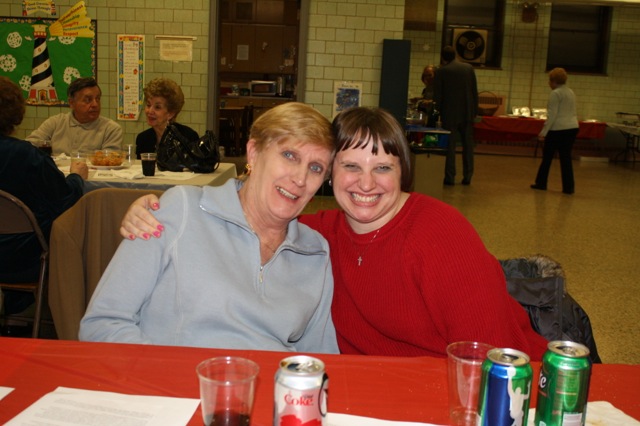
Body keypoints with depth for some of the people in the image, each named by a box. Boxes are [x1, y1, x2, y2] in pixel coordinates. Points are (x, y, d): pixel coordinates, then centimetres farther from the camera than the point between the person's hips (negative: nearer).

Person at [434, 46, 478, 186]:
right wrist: (474, 111, 13)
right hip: (467, 113, 3)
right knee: (468, 145, 10)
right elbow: (475, 92, 6)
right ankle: (467, 177, 13)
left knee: (450, 145, 1)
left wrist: (438, 113, 9)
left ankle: (450, 177, 0)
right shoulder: (469, 68, 3)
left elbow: (437, 95, -4)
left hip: (449, 114, -3)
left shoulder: (441, 71, -6)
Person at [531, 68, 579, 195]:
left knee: (547, 156, 6)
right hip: (573, 127, 7)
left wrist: (543, 132, -15)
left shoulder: (555, 94, -11)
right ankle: (568, 187, 5)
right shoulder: (571, 92, 15)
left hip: (558, 129, -7)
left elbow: (552, 115, -16)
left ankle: (541, 183, 16)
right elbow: (572, 112, 19)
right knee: (566, 157, 8)